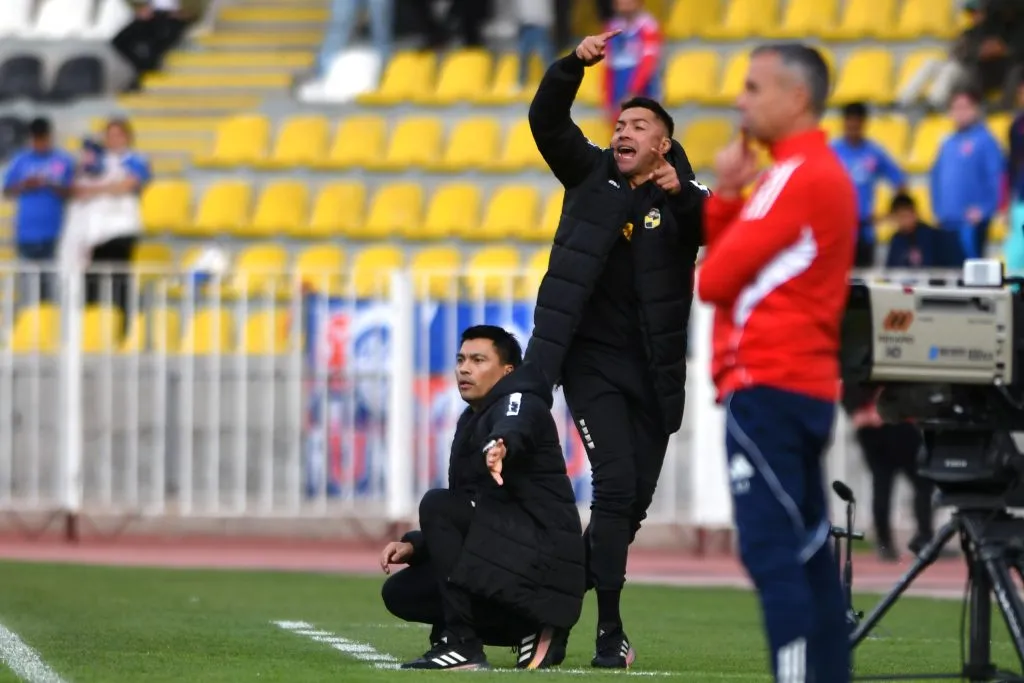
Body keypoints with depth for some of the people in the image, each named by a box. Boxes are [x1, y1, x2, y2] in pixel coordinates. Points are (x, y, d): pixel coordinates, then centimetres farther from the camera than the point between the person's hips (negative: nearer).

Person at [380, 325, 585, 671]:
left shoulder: (520, 401, -4)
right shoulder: (472, 422, 23)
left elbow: (512, 431, -33)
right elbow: (458, 525, 25)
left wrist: (499, 447, -57)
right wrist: (414, 545, 7)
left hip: (545, 552, -9)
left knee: (438, 505, -24)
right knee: (401, 592, 6)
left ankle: (462, 644, -25)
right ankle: (528, 629, 4)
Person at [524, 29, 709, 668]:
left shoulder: (684, 198, 2)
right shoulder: (591, 173, 5)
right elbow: (546, 120, -5)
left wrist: (682, 193, -31)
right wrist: (575, 64, -21)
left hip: (654, 372, 2)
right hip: (593, 360, -2)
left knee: (636, 498, 7)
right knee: (615, 485, -13)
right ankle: (610, 629, -12)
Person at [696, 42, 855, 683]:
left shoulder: (797, 177, -10)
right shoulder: (829, 173, 21)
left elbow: (714, 276, -12)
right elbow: (725, 253, 19)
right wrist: (727, 195, 5)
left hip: (767, 387, -10)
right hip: (808, 385, 10)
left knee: (772, 553, -14)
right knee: (808, 553, 10)